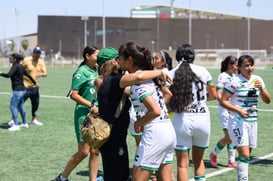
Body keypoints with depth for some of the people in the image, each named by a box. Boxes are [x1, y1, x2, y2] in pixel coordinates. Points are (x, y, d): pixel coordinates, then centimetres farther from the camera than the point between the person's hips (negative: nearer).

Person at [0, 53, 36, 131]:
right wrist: (34, 83, 34)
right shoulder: (21, 67, 11)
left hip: (17, 90, -9)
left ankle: (15, 125, -10)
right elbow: (28, 75, 21)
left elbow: (8, 75, -28)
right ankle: (24, 123, 28)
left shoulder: (15, 66, -15)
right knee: (20, 106, 18)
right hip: (22, 89, 9)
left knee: (13, 106, -8)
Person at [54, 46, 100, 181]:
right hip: (84, 115, -7)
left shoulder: (97, 71, 9)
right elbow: (73, 94, -15)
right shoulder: (82, 72, -11)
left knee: (95, 151, 6)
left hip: (97, 115, 7)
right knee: (83, 151, -3)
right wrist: (91, 106, -18)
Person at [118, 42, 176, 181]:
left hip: (154, 133, -9)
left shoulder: (137, 82, -15)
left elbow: (155, 111, -23)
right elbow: (168, 94, 26)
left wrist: (138, 123, -9)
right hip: (169, 131, 9)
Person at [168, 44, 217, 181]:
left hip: (182, 120, -2)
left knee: (183, 164, 5)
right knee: (198, 160, 21)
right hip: (202, 119, 2)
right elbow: (214, 95, 10)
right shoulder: (203, 71, 2)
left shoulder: (171, 74, -2)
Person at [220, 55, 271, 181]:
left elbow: (267, 101, 9)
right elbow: (223, 101, -10)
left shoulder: (258, 80, 7)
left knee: (247, 156, 9)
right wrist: (239, 110, -20)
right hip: (238, 122, -6)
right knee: (244, 155, -14)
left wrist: (261, 89, -9)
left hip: (253, 122, 6)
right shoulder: (235, 81, -11)